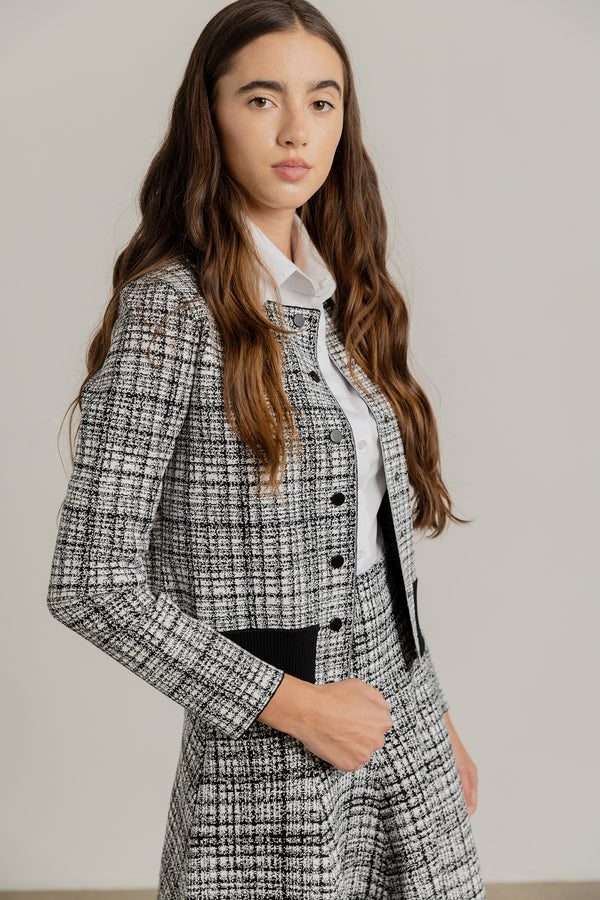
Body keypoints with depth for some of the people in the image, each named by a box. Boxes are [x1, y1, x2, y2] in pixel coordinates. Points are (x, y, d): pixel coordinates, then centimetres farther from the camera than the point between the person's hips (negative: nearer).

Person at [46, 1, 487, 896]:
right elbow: (90, 582, -17)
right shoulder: (173, 308, -14)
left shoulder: (345, 296, 6)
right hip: (272, 763, -6)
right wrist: (294, 704, -16)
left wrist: (435, 719, 14)